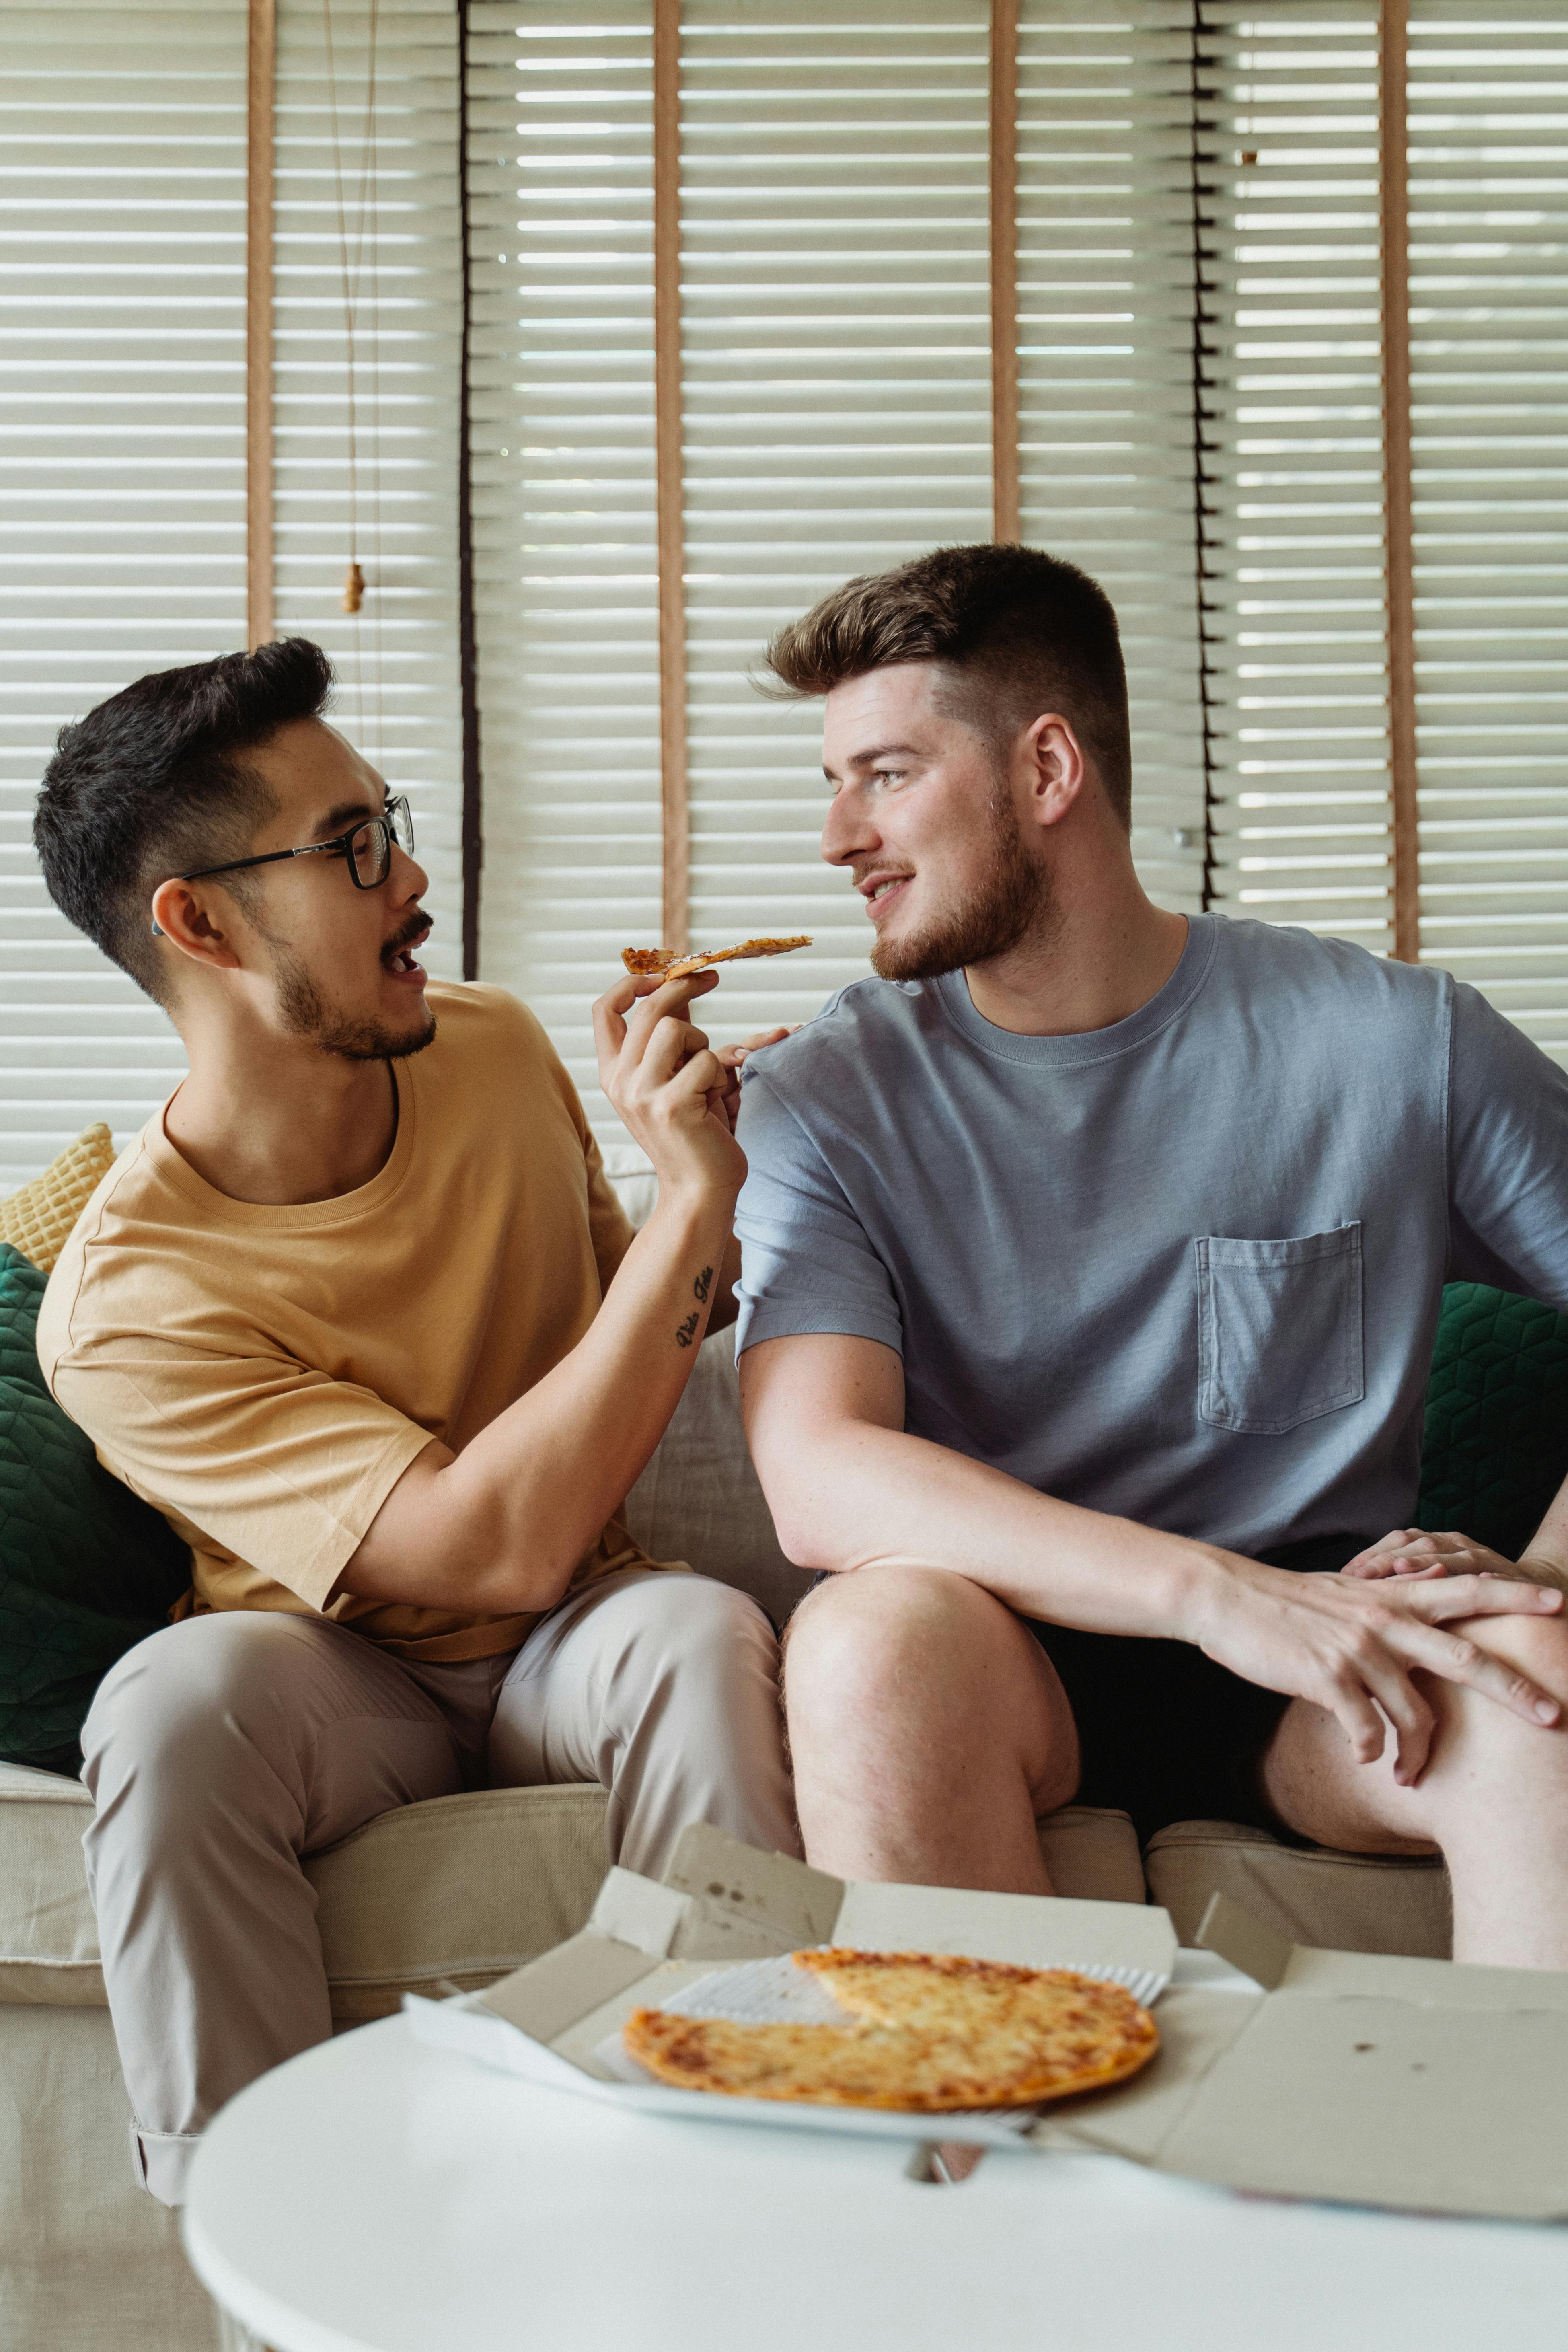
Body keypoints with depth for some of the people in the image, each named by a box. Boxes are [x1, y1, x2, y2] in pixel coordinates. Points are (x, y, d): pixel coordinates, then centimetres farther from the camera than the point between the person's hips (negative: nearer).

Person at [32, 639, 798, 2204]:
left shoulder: (495, 1052, -4)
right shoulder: (126, 1305, -22)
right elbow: (501, 1546, -28)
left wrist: (703, 1196, -9)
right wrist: (693, 1203, -31)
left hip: (571, 1659, 3)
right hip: (332, 1683, -3)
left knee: (693, 1629, -32)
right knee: (176, 1698, -36)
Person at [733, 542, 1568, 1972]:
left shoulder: (1399, 1046, -1)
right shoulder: (827, 1098, -2)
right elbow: (815, 1477, -17)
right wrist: (1216, 1591, -28)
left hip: (1328, 1657, 0)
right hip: (1010, 1659, 1)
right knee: (876, 1635, -32)